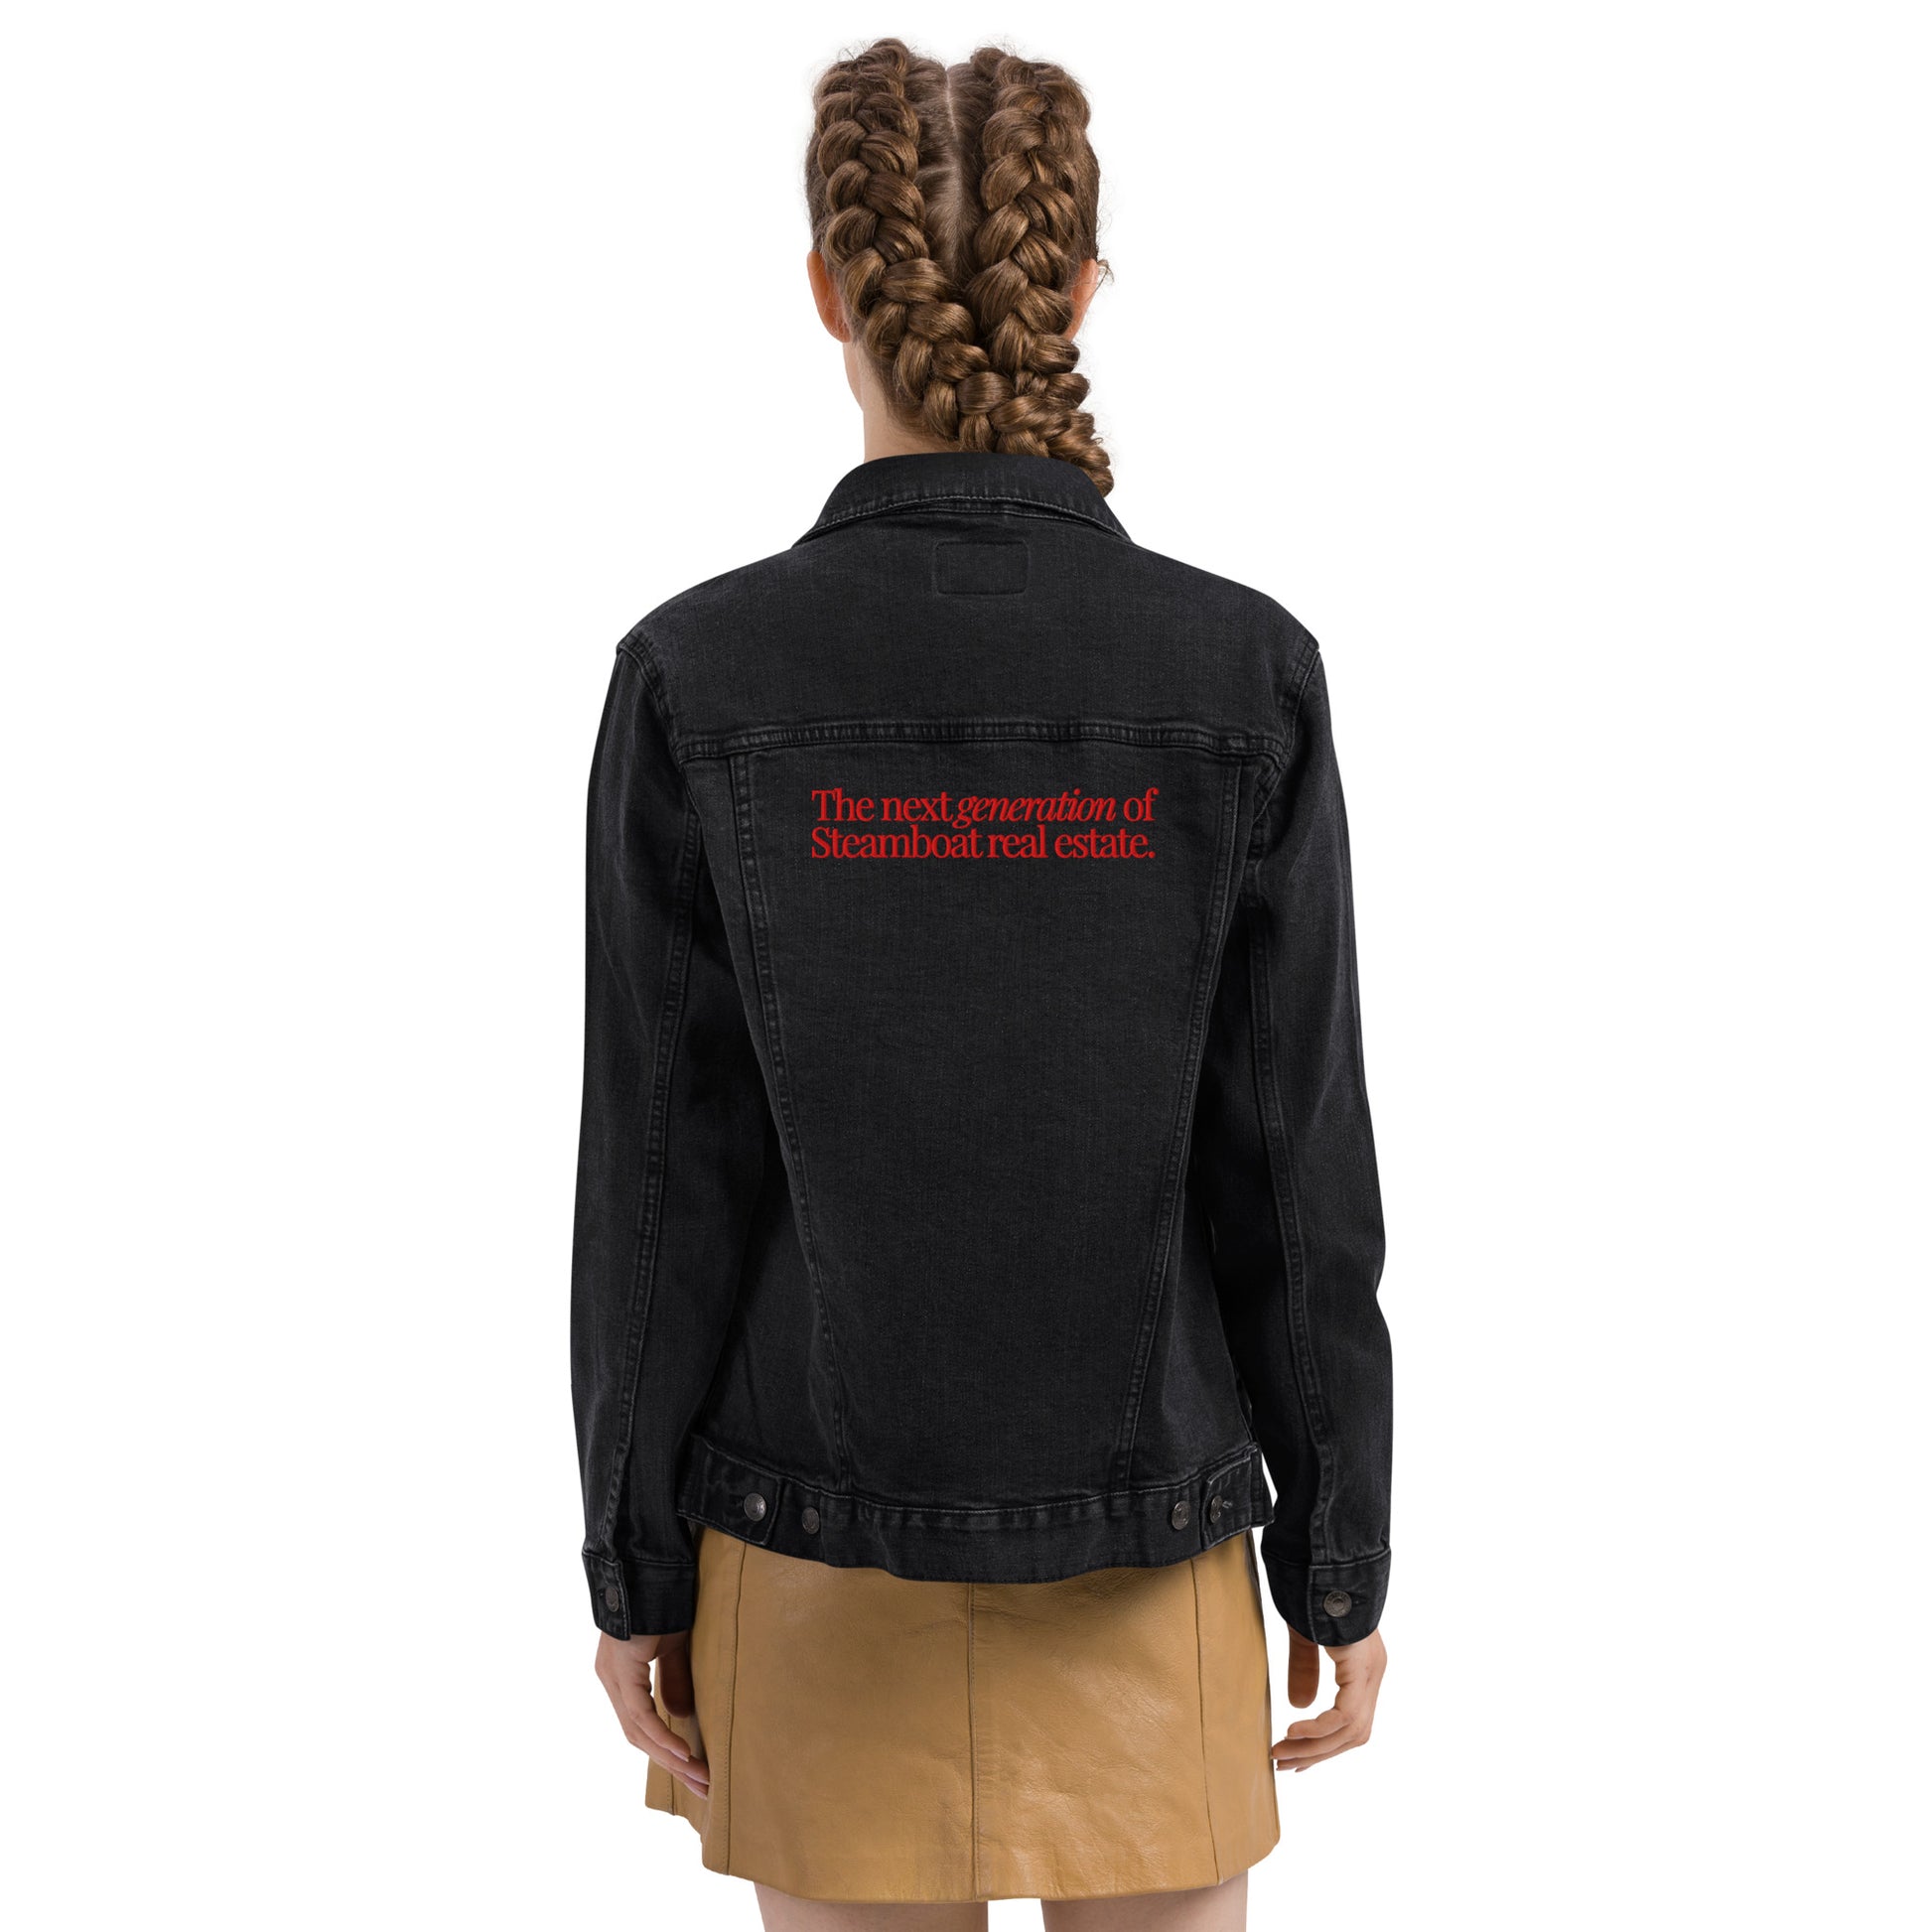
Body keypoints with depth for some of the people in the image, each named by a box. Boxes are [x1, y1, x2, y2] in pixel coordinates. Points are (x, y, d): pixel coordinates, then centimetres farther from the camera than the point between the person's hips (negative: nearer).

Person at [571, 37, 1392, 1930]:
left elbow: (663, 1176, -10)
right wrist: (1345, 1556, 3)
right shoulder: (1241, 675, -13)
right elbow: (1296, 1178, -10)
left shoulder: (700, 675, -13)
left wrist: (633, 1564, 2)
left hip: (822, 1527, 0)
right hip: (1142, 1541, 0)